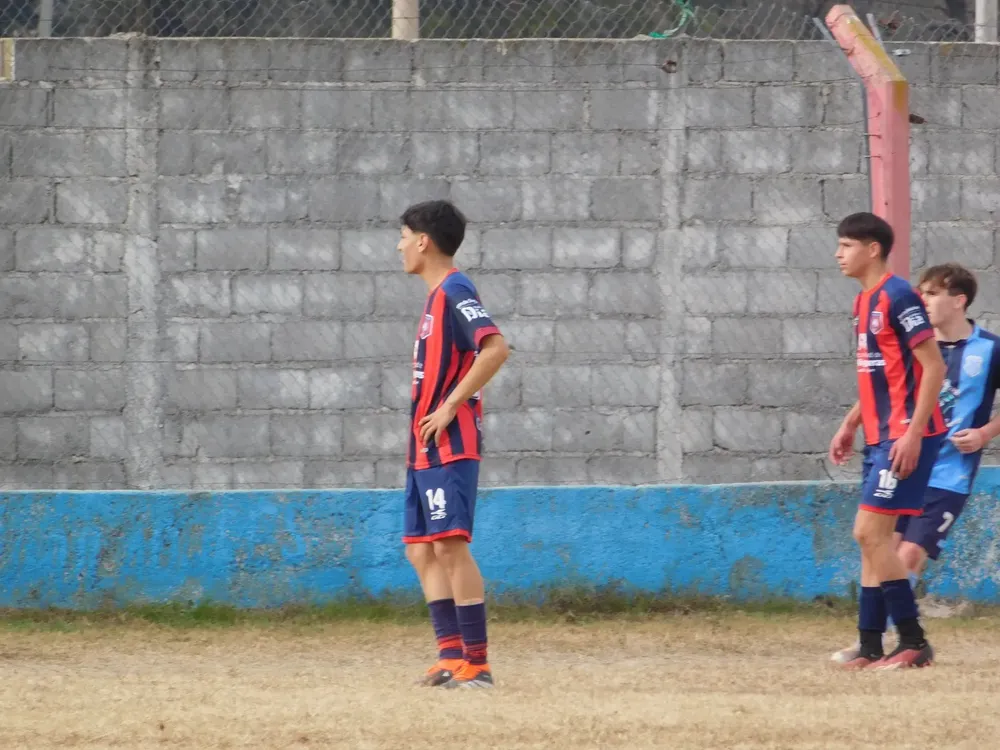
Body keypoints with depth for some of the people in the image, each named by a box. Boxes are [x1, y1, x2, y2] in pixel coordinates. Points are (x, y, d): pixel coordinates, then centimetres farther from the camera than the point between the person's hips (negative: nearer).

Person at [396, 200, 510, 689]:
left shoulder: (454, 291, -12)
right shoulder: (437, 296, 17)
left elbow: (496, 349, -26)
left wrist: (450, 406, -22)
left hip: (450, 445, -11)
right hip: (425, 447, 11)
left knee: (450, 544, -14)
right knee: (421, 549, 10)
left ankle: (476, 664, -15)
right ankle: (451, 655, 11)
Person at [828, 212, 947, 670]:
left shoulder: (897, 297, -14)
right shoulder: (864, 302, 15)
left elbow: (933, 367, -18)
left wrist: (914, 432, -22)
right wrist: (850, 425, 20)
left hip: (906, 438, -10)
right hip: (881, 438, 10)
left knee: (870, 532, -12)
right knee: (873, 538, 8)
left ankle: (913, 643, -8)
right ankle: (871, 648, 11)